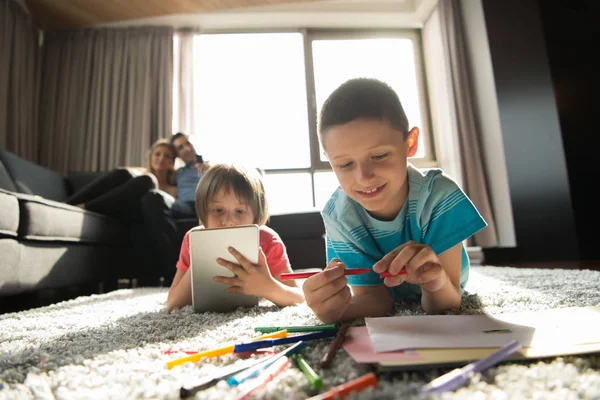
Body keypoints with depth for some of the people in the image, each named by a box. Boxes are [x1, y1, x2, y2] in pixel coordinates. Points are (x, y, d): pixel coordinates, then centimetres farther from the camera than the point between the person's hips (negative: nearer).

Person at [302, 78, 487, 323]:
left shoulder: (439, 196, -30)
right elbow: (374, 299, -21)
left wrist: (436, 282, -51)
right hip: (391, 303, 0)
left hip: (439, 296, 1)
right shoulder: (337, 215, -25)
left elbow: (443, 308, -28)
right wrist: (337, 309, -43)